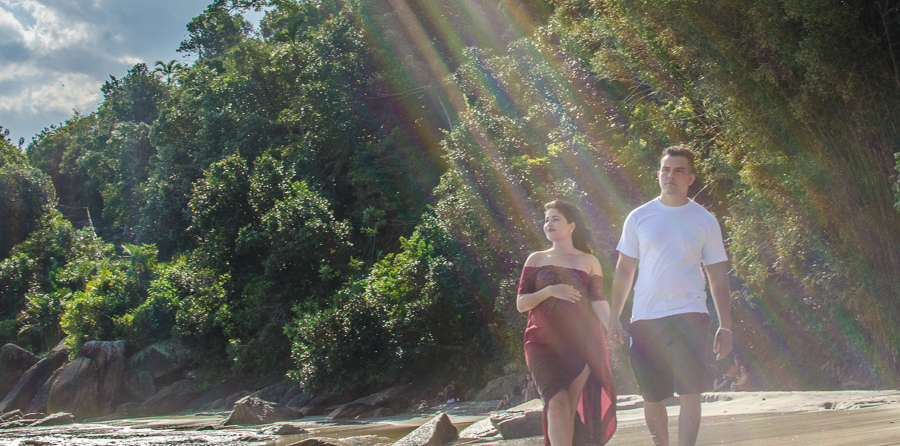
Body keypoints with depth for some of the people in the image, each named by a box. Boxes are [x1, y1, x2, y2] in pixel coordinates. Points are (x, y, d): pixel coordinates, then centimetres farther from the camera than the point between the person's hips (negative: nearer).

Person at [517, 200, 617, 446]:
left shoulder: (589, 262, 12)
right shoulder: (536, 259, 12)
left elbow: (599, 302, 1)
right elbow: (521, 304, 6)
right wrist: (550, 291, -11)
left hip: (579, 343, 1)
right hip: (543, 343, 0)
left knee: (571, 410, -2)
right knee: (557, 404, -18)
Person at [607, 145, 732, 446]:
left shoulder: (704, 221, 6)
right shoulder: (639, 217, 7)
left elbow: (718, 277, 8)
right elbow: (624, 271, 11)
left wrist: (725, 326, 2)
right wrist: (613, 318, 5)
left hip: (689, 316, -1)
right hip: (645, 319, 1)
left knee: (689, 394, -10)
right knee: (652, 399, 7)